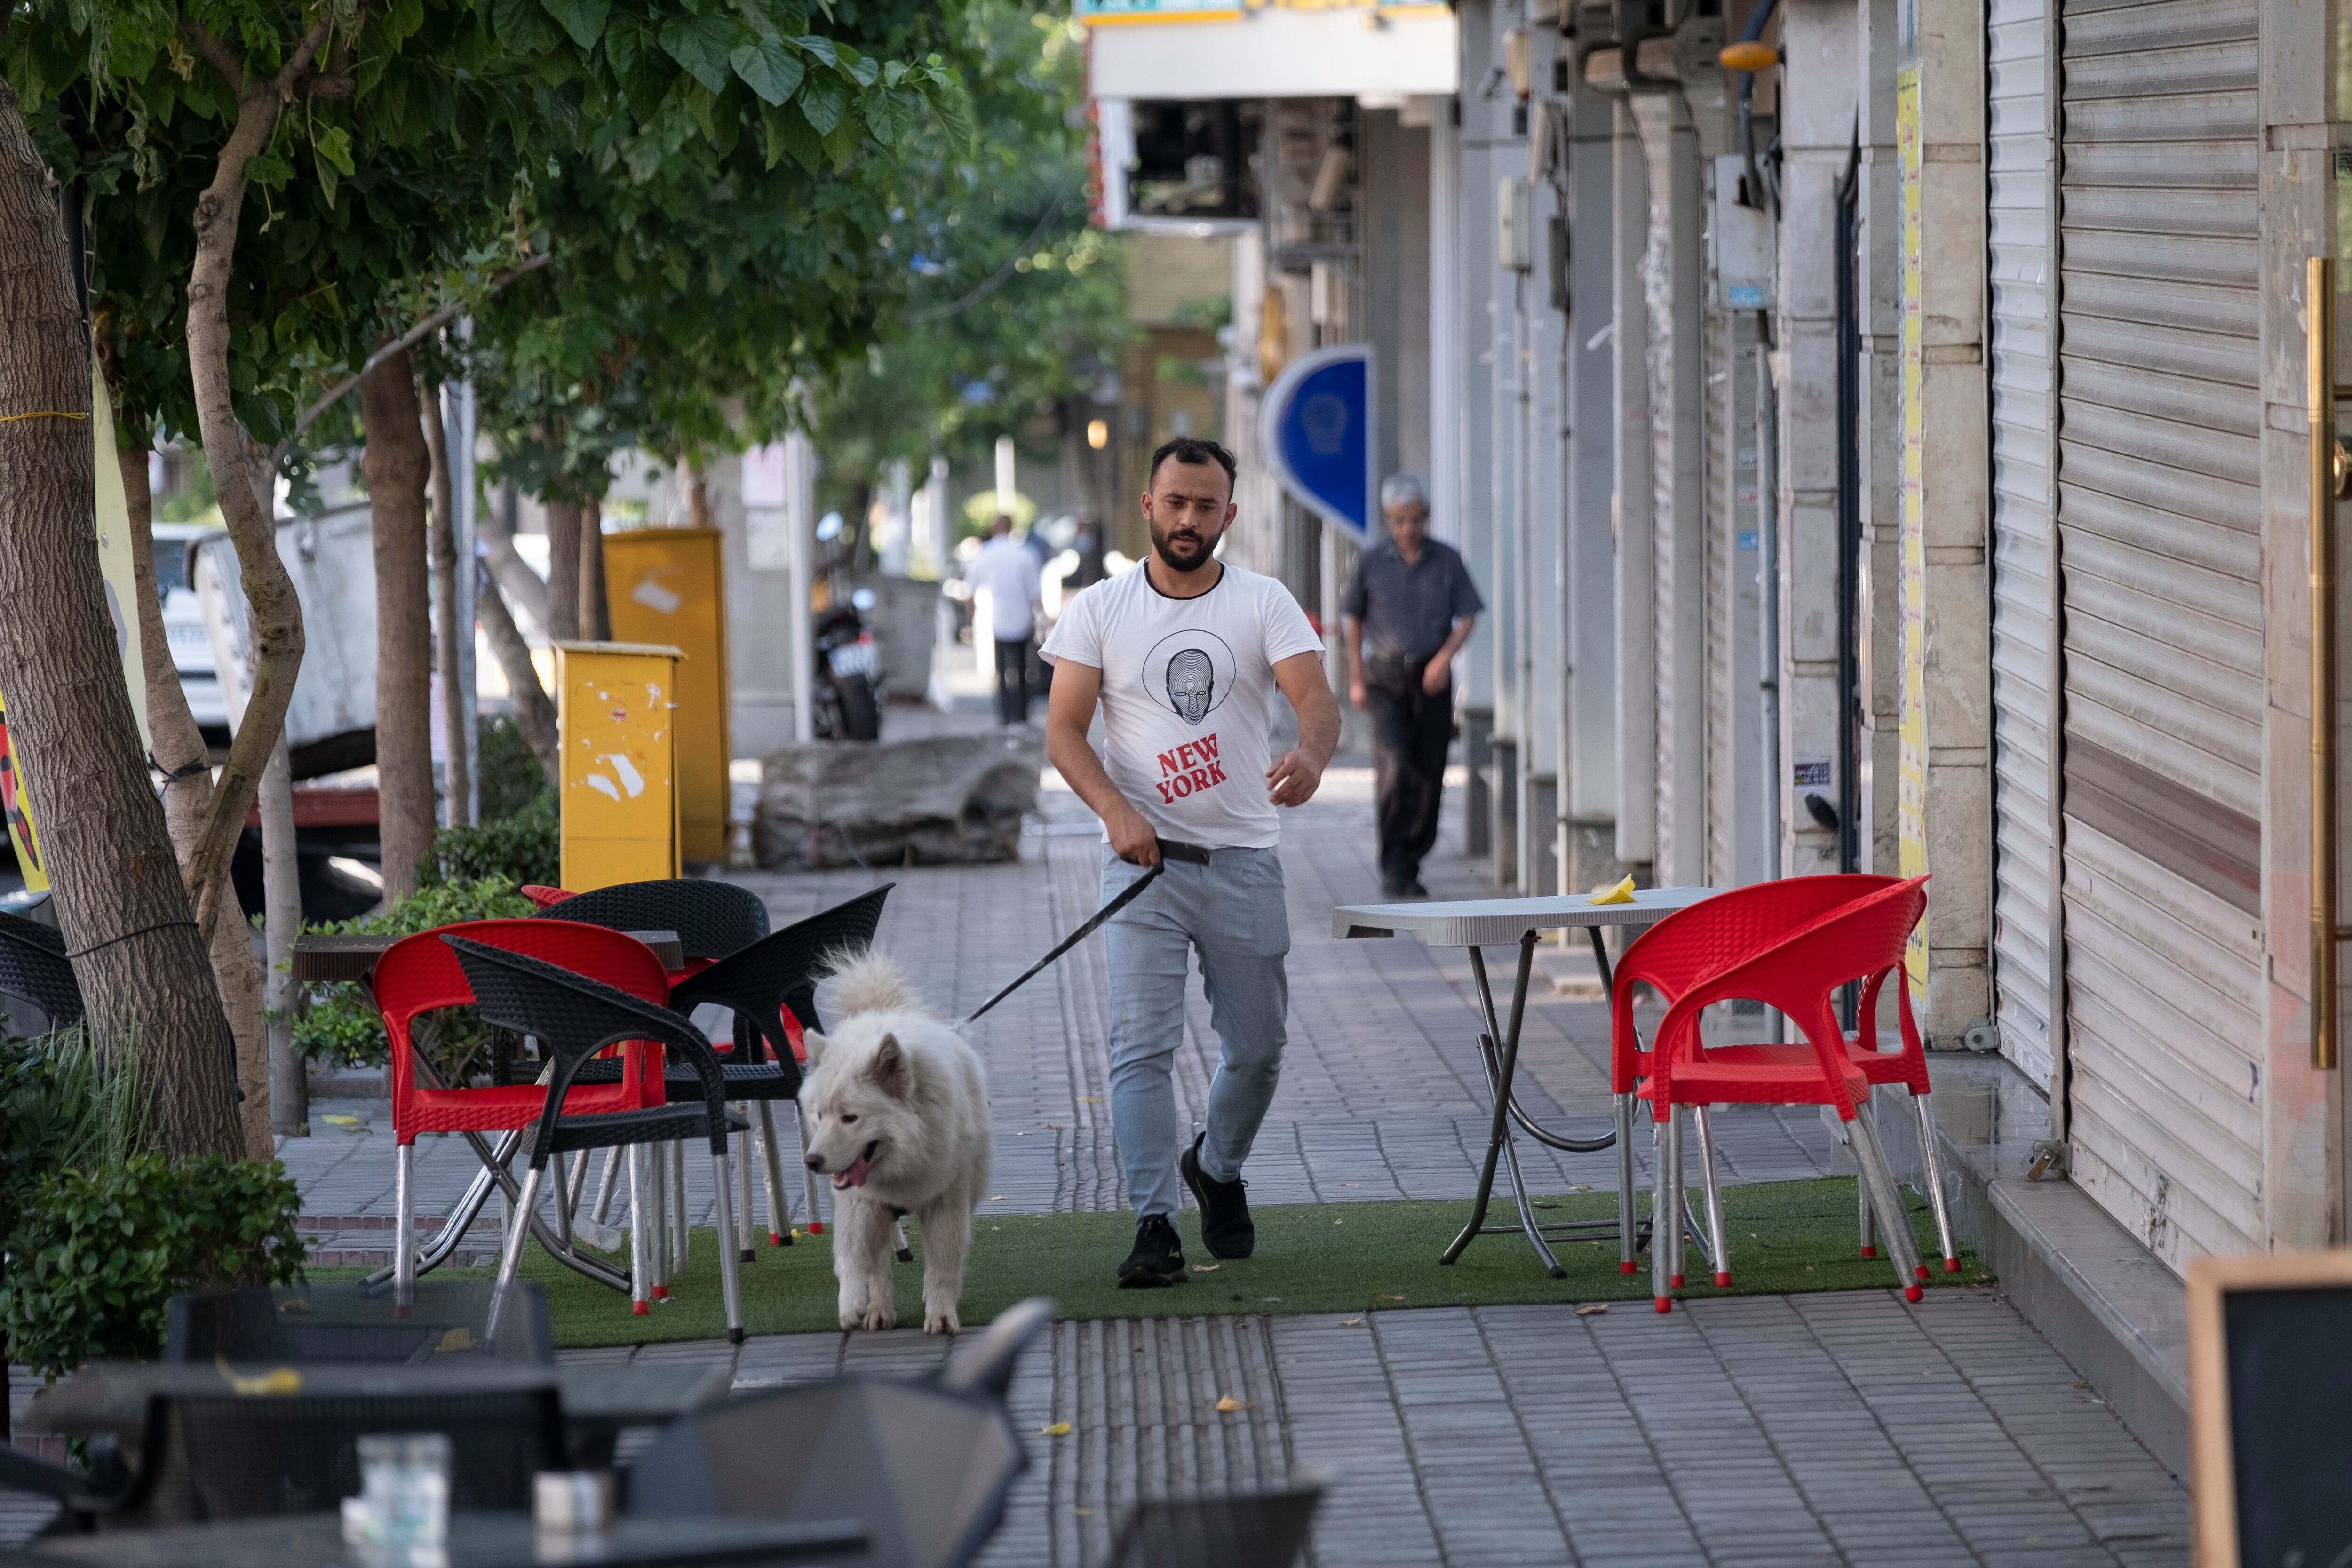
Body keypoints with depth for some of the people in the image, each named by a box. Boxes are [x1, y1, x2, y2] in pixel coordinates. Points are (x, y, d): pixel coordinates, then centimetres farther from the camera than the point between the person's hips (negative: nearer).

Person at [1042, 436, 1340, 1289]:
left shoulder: (1265, 604, 0)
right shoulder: (1099, 610, 1)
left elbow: (1315, 695, -14)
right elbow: (1064, 730, -2)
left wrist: (1312, 754, -38)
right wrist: (1116, 810, -20)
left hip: (1245, 860, 1)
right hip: (1144, 859, -1)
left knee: (1258, 1046, 9)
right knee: (1142, 1047, -10)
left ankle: (1217, 1168, 36)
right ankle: (1154, 1226, -8)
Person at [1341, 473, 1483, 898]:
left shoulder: (1446, 560, 2)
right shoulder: (1371, 561, 1)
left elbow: (1466, 616, 3)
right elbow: (1354, 618, 10)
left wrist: (1445, 656, -15)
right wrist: (1356, 679, 7)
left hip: (1432, 677, 2)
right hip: (1386, 678, -2)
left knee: (1429, 776, 2)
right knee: (1394, 768, -17)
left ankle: (1411, 866, 17)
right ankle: (1392, 867, -12)